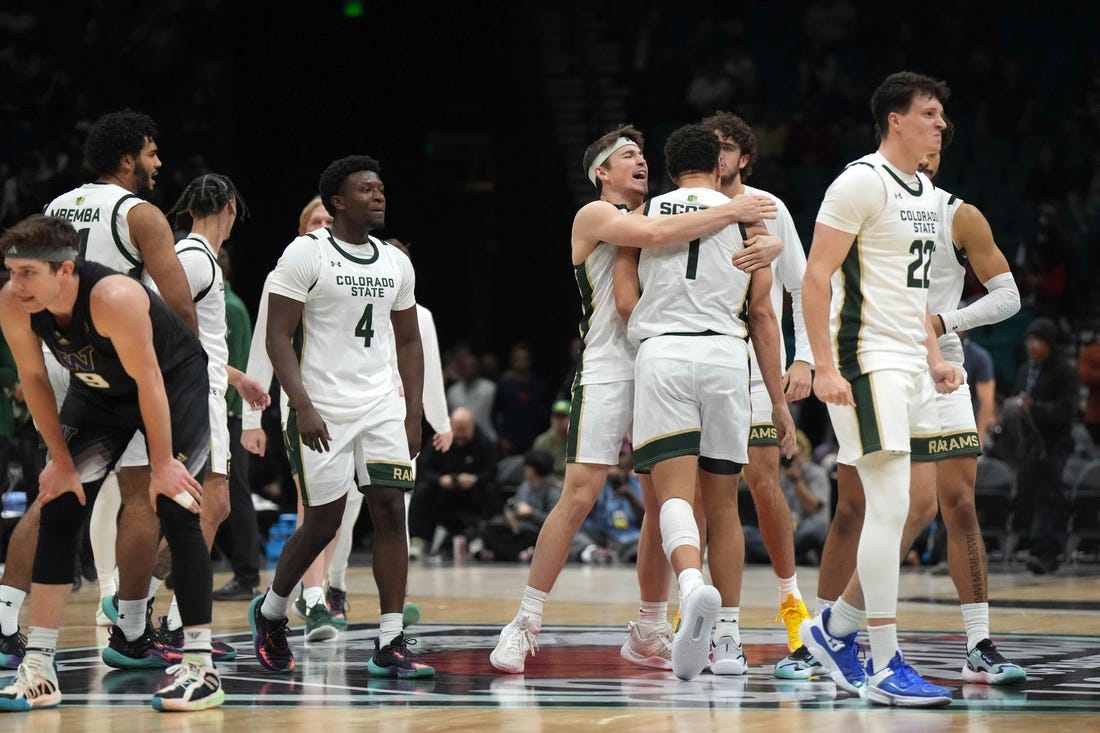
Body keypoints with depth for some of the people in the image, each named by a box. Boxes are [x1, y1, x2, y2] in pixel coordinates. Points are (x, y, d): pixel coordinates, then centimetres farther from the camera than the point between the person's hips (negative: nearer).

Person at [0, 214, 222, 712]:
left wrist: (161, 464, -23)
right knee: (58, 511, -2)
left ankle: (201, 668, -11)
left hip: (176, 382, -6)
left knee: (176, 510, -15)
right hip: (99, 389, 6)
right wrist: (61, 460, -6)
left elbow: (149, 382, -30)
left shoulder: (113, 299, -39)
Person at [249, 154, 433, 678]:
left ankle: (391, 645, -7)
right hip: (323, 411, -5)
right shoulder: (306, 253, -7)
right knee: (323, 523, 0)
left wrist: (415, 413, 8)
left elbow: (408, 341, 18)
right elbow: (278, 336, -10)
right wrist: (303, 407, -20)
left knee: (391, 512, -7)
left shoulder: (396, 262, 10)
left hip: (383, 408, 5)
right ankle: (270, 611, 27)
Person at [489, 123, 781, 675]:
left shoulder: (658, 214, 21)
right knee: (580, 495, -14)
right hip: (607, 370, -7)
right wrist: (732, 212, -17)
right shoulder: (595, 216, -1)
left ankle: (649, 634, 14)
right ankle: (525, 625, -10)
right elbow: (654, 235, -21)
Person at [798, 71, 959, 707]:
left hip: (910, 365, 9)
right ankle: (884, 667, -10)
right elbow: (816, 277, -15)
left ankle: (836, 627, 23)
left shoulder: (927, 193, 16)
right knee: (892, 506, -13)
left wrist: (935, 356, 16)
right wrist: (825, 368, -21)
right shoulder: (862, 183, -11)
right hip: (866, 361, -9)